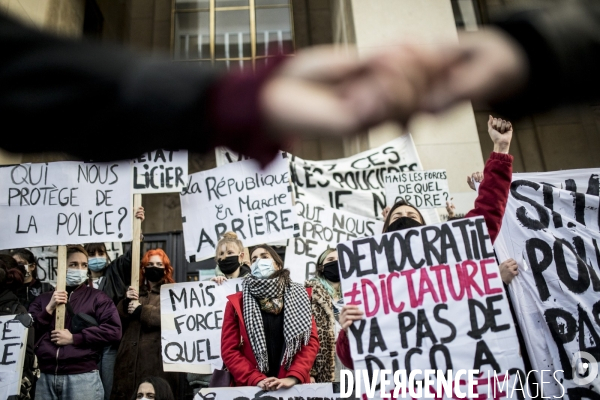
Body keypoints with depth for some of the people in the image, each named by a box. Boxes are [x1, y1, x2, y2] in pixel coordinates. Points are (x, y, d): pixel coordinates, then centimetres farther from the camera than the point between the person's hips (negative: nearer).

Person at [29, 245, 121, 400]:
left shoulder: (97, 297, 6)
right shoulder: (43, 299, 16)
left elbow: (114, 330, -7)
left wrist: (74, 338, -10)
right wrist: (49, 309, -4)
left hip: (82, 377, -3)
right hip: (45, 377, 3)